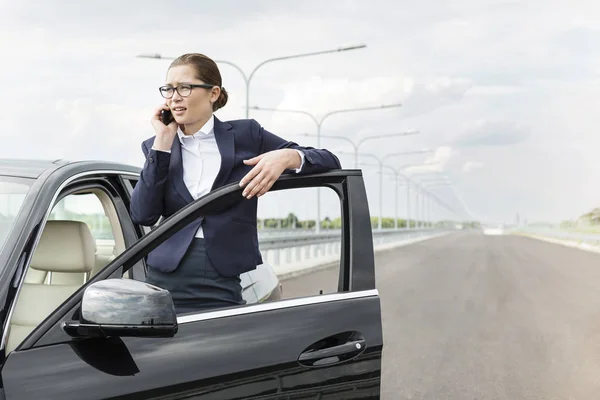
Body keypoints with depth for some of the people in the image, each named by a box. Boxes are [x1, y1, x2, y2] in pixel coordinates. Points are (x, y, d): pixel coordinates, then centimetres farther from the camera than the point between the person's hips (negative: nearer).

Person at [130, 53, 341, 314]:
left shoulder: (245, 135, 5)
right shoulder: (156, 147, 11)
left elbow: (329, 162, 4)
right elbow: (142, 215, -4)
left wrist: (287, 157, -18)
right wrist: (162, 143, -4)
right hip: (165, 282, 2)